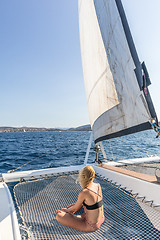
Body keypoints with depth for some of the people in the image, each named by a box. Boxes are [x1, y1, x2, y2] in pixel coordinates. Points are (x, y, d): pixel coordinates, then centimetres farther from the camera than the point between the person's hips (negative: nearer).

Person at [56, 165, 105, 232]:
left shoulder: (83, 193, -26)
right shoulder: (98, 186, -7)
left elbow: (75, 208, -8)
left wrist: (66, 210, 13)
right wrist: (77, 203, 20)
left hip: (91, 226, -7)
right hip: (101, 219, 7)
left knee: (58, 216, -9)